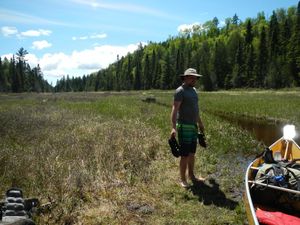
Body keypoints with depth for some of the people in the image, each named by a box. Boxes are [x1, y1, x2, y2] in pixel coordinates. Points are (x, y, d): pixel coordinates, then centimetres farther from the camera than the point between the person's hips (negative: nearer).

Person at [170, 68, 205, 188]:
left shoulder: (193, 90, 13)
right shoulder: (180, 91, -14)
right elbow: (174, 109, -22)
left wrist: (200, 123, 28)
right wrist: (174, 127, -31)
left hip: (193, 127, 8)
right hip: (184, 127, -8)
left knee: (192, 153, 16)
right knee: (185, 155, -3)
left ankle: (191, 175, 29)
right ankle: (183, 180, 8)